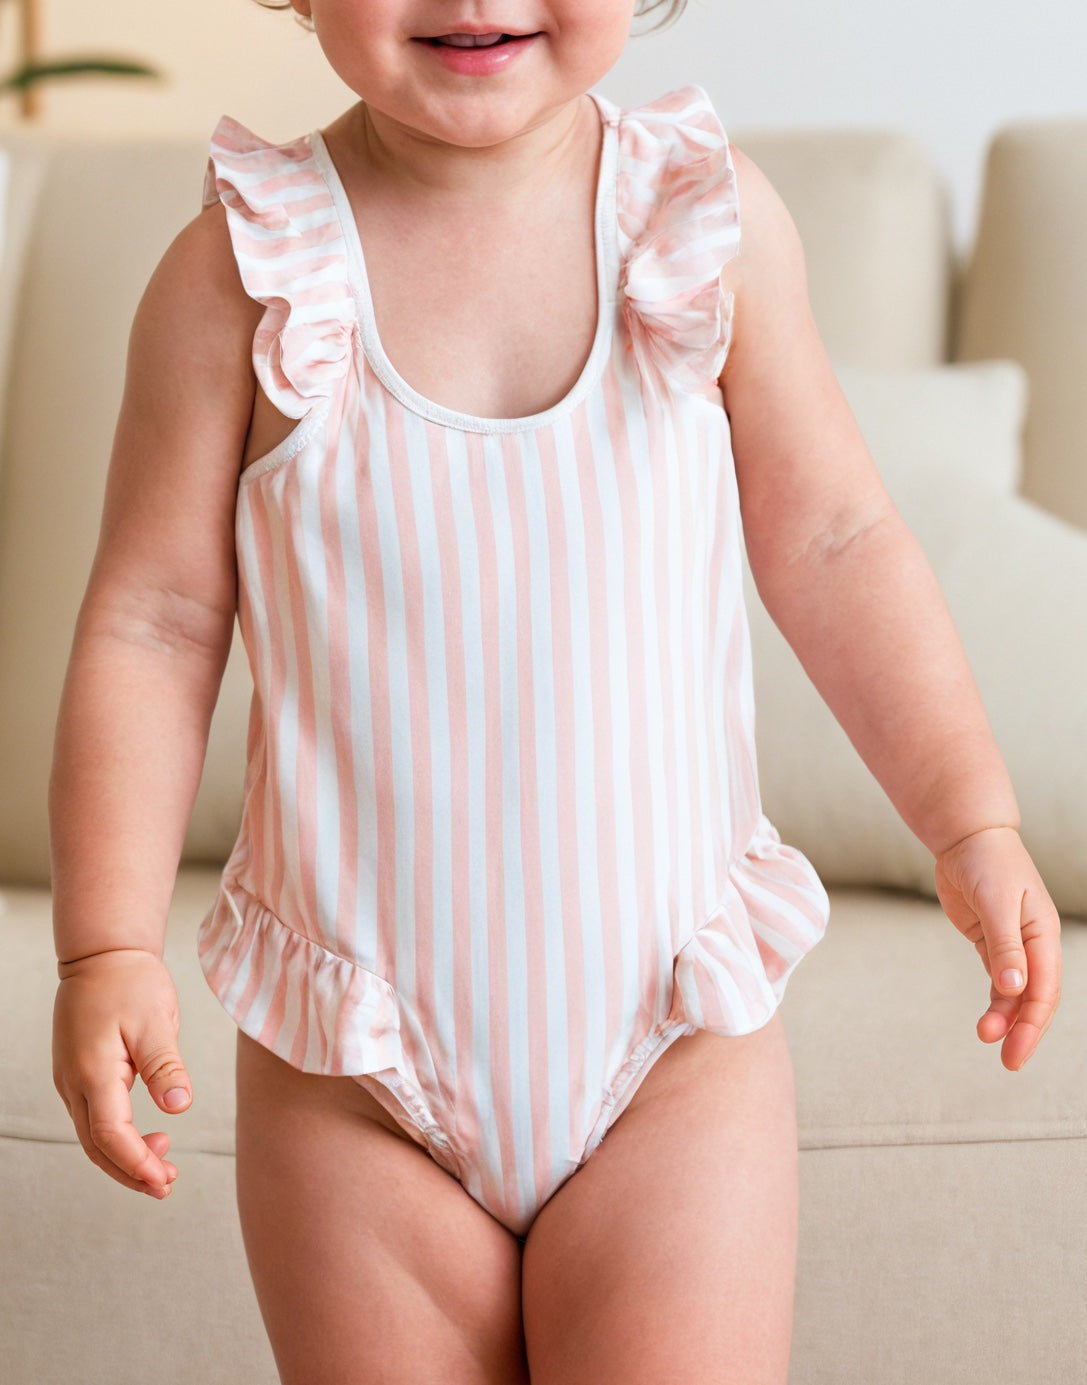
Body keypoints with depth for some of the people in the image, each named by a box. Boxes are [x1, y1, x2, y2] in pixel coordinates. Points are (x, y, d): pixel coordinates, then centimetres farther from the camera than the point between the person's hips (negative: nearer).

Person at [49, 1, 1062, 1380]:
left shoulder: (713, 220, -5)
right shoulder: (239, 277, -8)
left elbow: (830, 542, 5)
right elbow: (153, 626, -4)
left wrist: (972, 824, -1)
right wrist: (108, 947, -12)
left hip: (674, 1055, 1)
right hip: (351, 1074, 0)